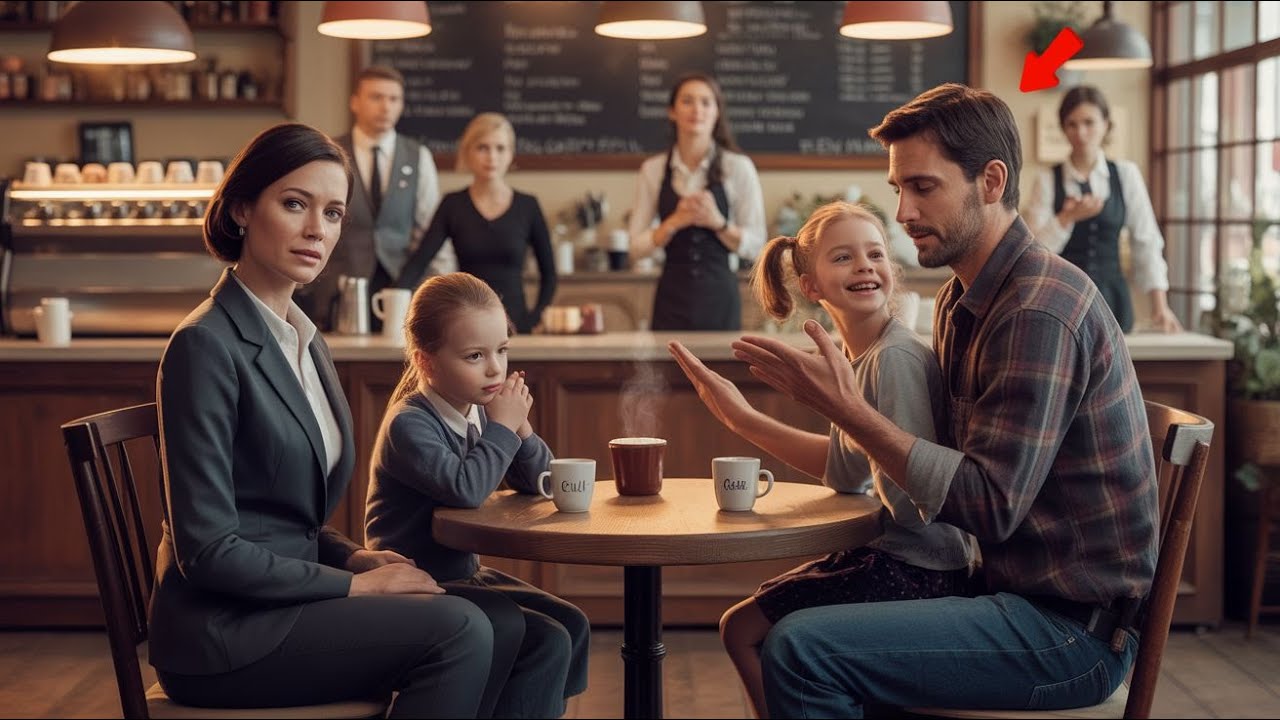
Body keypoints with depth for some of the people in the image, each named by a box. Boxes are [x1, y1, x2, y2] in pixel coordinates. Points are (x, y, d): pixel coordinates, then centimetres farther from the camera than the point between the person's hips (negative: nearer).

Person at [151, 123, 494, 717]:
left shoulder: (306, 344, 13)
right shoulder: (207, 345, -15)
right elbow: (208, 550, -18)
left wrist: (356, 557, 2)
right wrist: (356, 585, -14)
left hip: (284, 598, 8)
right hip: (224, 631, -8)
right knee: (459, 629, -23)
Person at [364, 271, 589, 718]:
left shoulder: (479, 412, 5)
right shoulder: (409, 424, -19)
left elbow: (538, 484, 10)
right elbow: (464, 488, -34)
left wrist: (521, 429, -9)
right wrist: (503, 428, -20)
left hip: (464, 575, 8)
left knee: (572, 627, 1)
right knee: (547, 642, -18)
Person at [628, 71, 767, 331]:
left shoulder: (739, 167, -2)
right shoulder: (653, 169, 3)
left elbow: (754, 245, -1)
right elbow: (636, 247, 2)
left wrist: (717, 222, -17)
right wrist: (674, 222, -13)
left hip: (719, 298, -1)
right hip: (672, 297, 1)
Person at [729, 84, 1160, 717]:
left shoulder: (1040, 313, -20)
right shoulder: (962, 300, 11)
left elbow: (989, 505, -25)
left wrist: (846, 408, -25)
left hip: (1073, 629, -10)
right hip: (1014, 587, 10)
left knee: (801, 649, -23)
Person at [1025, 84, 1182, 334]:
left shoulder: (1126, 175, 6)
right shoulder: (1048, 180, 1)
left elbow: (1146, 241, 4)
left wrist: (1160, 304, -3)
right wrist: (1068, 218, -19)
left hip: (1111, 294, 1)